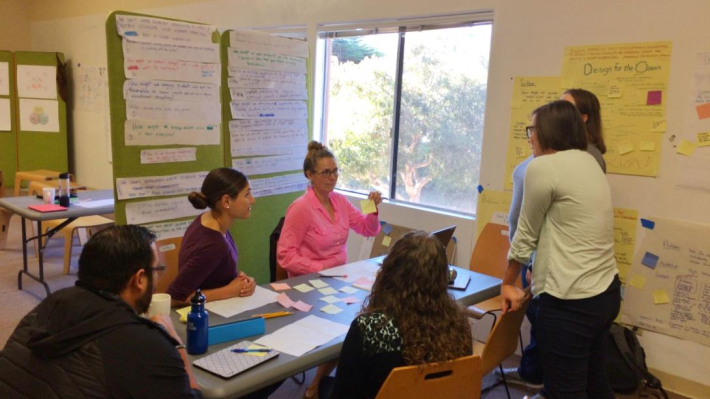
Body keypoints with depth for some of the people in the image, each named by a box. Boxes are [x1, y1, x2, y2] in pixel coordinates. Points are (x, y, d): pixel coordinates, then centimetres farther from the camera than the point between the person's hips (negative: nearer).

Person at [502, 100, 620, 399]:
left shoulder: (543, 166, -14)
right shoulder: (589, 162, 11)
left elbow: (526, 234, -5)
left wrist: (508, 283, 9)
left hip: (570, 301, -9)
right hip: (606, 291, 9)